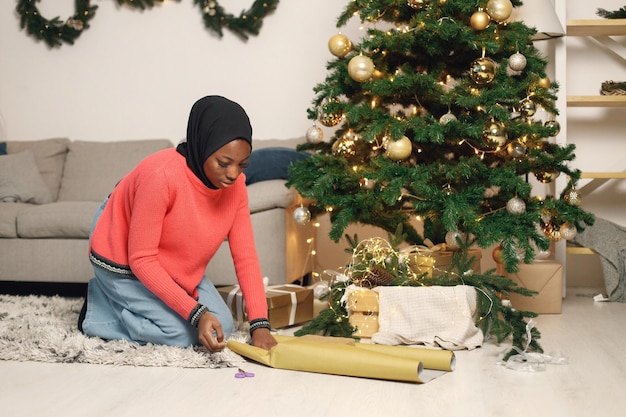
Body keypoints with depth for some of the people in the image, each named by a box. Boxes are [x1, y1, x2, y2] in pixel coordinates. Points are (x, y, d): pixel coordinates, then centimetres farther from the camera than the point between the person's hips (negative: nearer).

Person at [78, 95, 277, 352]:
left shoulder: (234, 184, -16)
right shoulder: (161, 176, -36)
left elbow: (245, 255, -13)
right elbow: (141, 259, -30)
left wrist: (259, 324, -23)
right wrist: (196, 313, -34)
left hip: (174, 267, 7)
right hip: (122, 263, -7)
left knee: (222, 327, 0)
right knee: (182, 334, -18)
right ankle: (101, 306, 4)